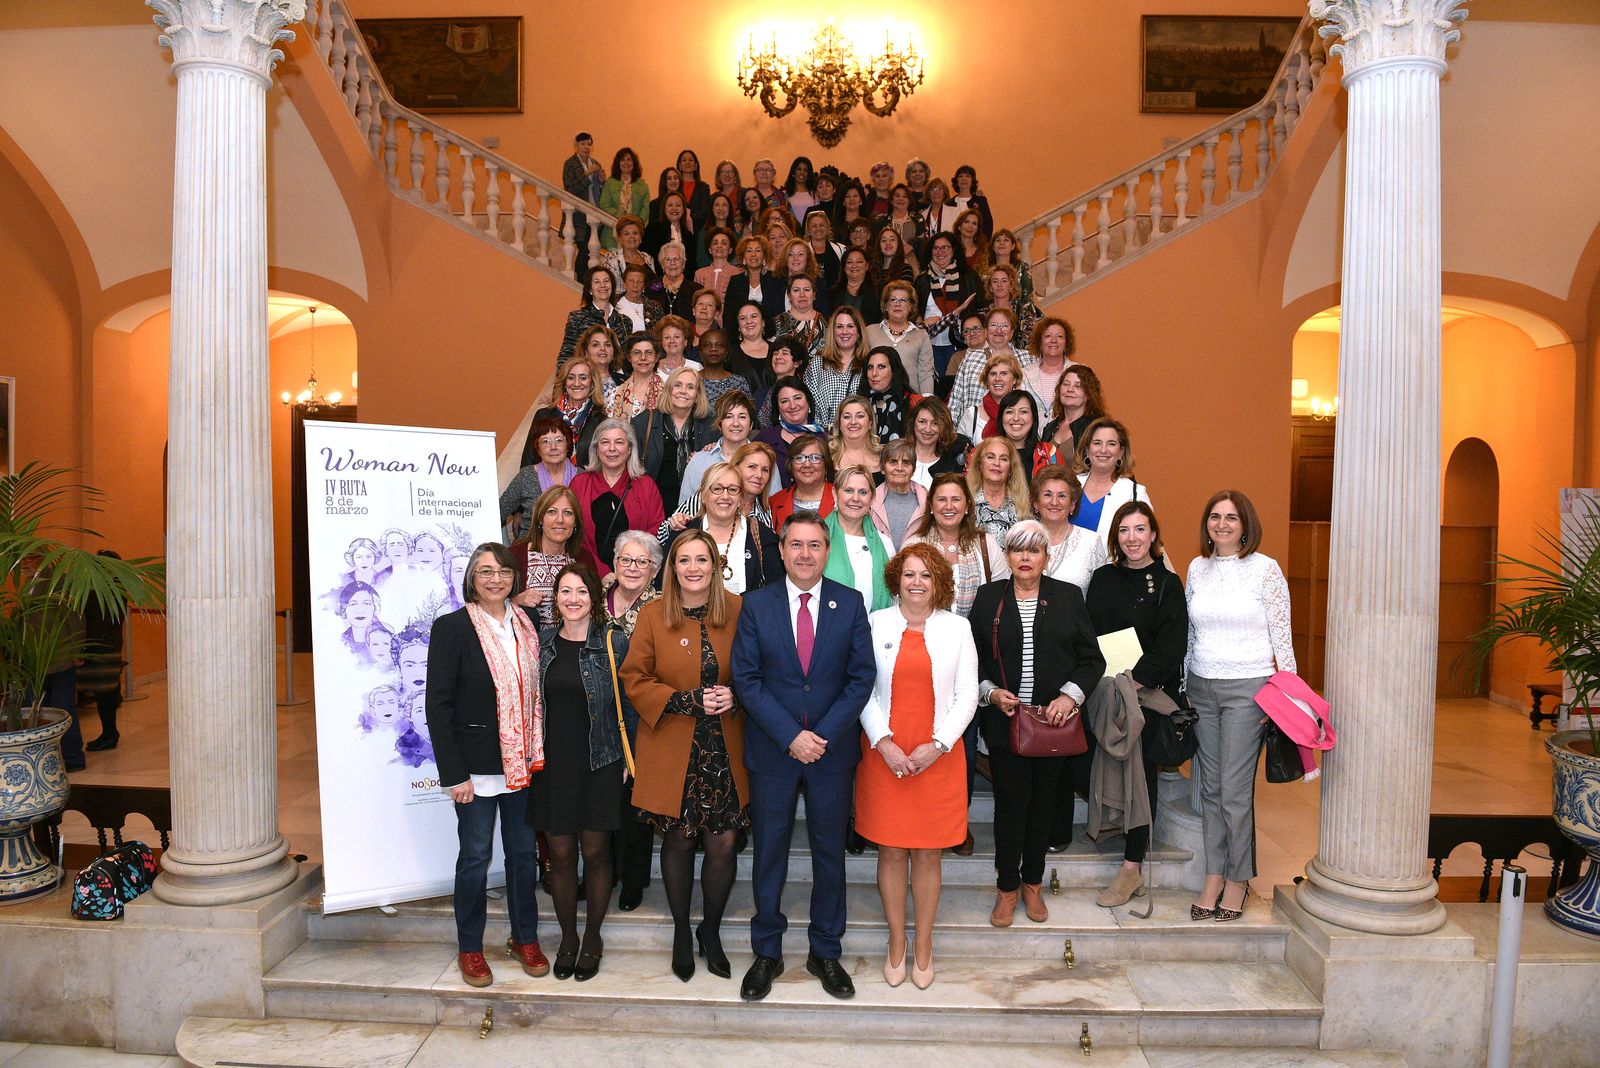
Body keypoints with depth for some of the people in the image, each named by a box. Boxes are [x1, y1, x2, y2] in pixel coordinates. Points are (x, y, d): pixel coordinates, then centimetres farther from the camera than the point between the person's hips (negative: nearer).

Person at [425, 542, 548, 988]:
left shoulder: (526, 625, 6)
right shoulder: (451, 627, -9)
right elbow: (438, 705, -11)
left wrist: (538, 755, 3)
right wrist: (454, 774, -14)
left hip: (523, 762, 4)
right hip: (477, 764, -4)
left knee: (524, 851, 13)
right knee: (475, 856, 7)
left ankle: (525, 938, 29)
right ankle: (469, 948, 25)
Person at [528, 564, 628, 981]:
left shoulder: (614, 642, -5)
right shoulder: (541, 642, 3)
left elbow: (628, 704, -2)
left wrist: (627, 759, -4)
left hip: (599, 766, -2)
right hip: (552, 766, 2)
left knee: (596, 853, 8)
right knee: (560, 855, 9)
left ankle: (593, 937, 26)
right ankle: (567, 936, 28)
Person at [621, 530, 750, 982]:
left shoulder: (737, 611, 0)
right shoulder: (653, 616, -3)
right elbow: (635, 679, -3)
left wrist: (736, 697, -14)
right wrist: (691, 700, -15)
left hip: (724, 752, 1)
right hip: (673, 751, -1)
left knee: (723, 844, 3)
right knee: (678, 842, 11)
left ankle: (711, 932, 28)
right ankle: (681, 933, 33)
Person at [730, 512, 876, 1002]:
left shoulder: (850, 603, -1)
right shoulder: (756, 605, -2)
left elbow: (862, 676, -4)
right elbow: (747, 679, -6)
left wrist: (823, 734, -13)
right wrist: (790, 736, -14)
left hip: (832, 749, 1)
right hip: (772, 750, 0)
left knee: (829, 852, 12)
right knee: (768, 852, 10)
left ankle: (825, 952, 29)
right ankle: (766, 953, 27)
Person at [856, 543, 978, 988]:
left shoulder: (957, 628, 3)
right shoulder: (876, 623, 0)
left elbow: (967, 695, 1)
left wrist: (938, 745, -9)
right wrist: (883, 742, -10)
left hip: (938, 756, 0)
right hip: (884, 755, 0)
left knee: (928, 853, 8)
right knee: (891, 851, 8)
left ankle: (923, 946, 23)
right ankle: (896, 944, 24)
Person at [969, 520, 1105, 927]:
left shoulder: (1068, 596, 4)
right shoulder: (988, 597, 4)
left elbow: (1092, 657, 3)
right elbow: (972, 658, 5)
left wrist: (1070, 695, -11)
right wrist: (991, 692, -10)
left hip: (1054, 719, 1)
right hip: (1004, 719, -1)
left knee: (1042, 801, 11)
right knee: (1010, 802, 2)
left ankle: (1032, 883, 28)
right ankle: (1007, 888, 18)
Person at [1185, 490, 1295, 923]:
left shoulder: (1266, 569, -4)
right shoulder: (1197, 568, 9)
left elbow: (1282, 635, -3)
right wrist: (1181, 685, 13)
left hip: (1248, 688, -4)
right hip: (1202, 688, 5)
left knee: (1235, 790, -3)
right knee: (1210, 787, 9)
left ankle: (1238, 878, 15)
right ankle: (1214, 875, 20)